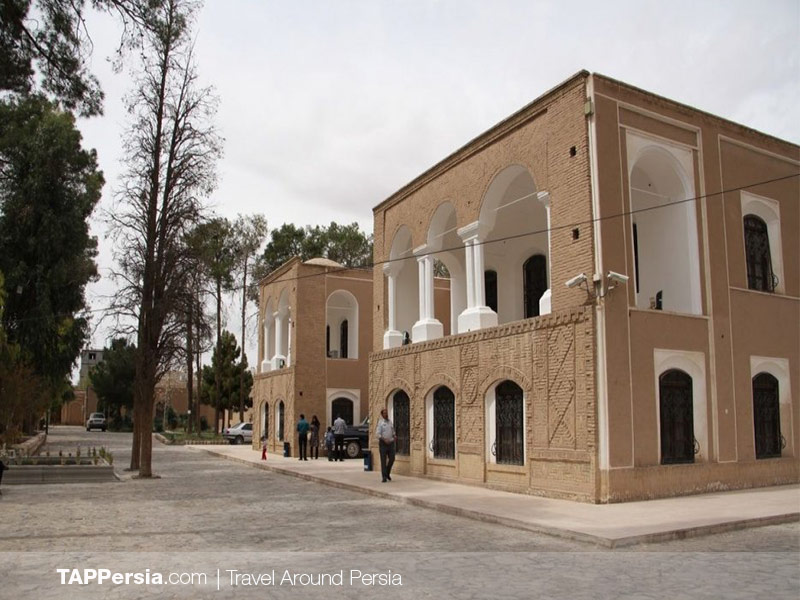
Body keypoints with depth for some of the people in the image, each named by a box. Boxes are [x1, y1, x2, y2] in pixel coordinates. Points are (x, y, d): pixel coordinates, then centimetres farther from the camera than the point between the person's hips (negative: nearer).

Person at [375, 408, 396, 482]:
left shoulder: (390, 422, 13)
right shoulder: (380, 423, -4)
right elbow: (377, 434, -11)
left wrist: (394, 436, 0)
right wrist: (384, 439, -24)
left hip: (391, 443, 5)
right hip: (383, 443, -5)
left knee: (392, 459, 1)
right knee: (383, 461, -3)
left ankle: (387, 473, 24)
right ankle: (384, 477, 2)